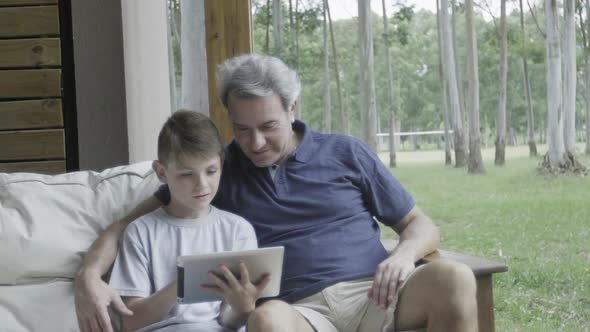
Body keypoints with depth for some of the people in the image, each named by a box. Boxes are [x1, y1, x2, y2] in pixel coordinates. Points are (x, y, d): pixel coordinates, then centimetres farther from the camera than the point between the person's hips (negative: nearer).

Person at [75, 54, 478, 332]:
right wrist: (89, 276, -10)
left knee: (452, 278, -31)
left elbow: (422, 226, 17)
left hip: (373, 294, 2)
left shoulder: (346, 153, 14)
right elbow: (130, 224, 11)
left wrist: (404, 255, -8)